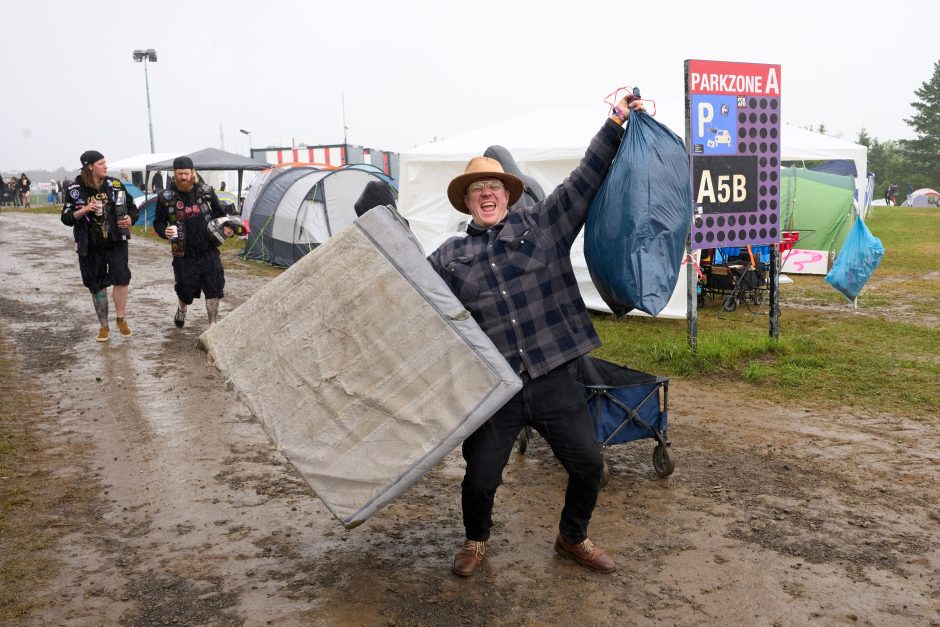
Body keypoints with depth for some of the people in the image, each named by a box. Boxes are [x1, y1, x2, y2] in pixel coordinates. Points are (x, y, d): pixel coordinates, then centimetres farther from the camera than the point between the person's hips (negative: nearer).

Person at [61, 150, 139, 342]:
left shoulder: (114, 184, 0)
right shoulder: (75, 189, -4)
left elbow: (131, 206, 10)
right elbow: (66, 218, -1)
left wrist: (130, 218, -12)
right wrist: (83, 211, -20)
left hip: (116, 242, 0)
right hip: (91, 246, 0)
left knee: (121, 279, -12)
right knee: (97, 286, 8)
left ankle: (121, 319, 10)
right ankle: (103, 326, 21)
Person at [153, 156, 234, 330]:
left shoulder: (206, 192, 2)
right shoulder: (165, 197, -3)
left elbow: (220, 215, 13)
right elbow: (158, 223, 6)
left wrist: (228, 229, -6)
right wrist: (164, 232, -16)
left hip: (209, 252, 1)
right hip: (183, 255, -1)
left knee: (214, 289, -4)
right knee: (186, 290, 7)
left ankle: (213, 325, 9)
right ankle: (181, 310, 42)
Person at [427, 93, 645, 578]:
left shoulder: (542, 224, 7)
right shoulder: (449, 257, 9)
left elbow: (585, 180, 4)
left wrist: (614, 127, 0)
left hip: (552, 379, 1)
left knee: (588, 465, 5)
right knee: (480, 477, 1)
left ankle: (573, 538, 33)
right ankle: (476, 541, 34)